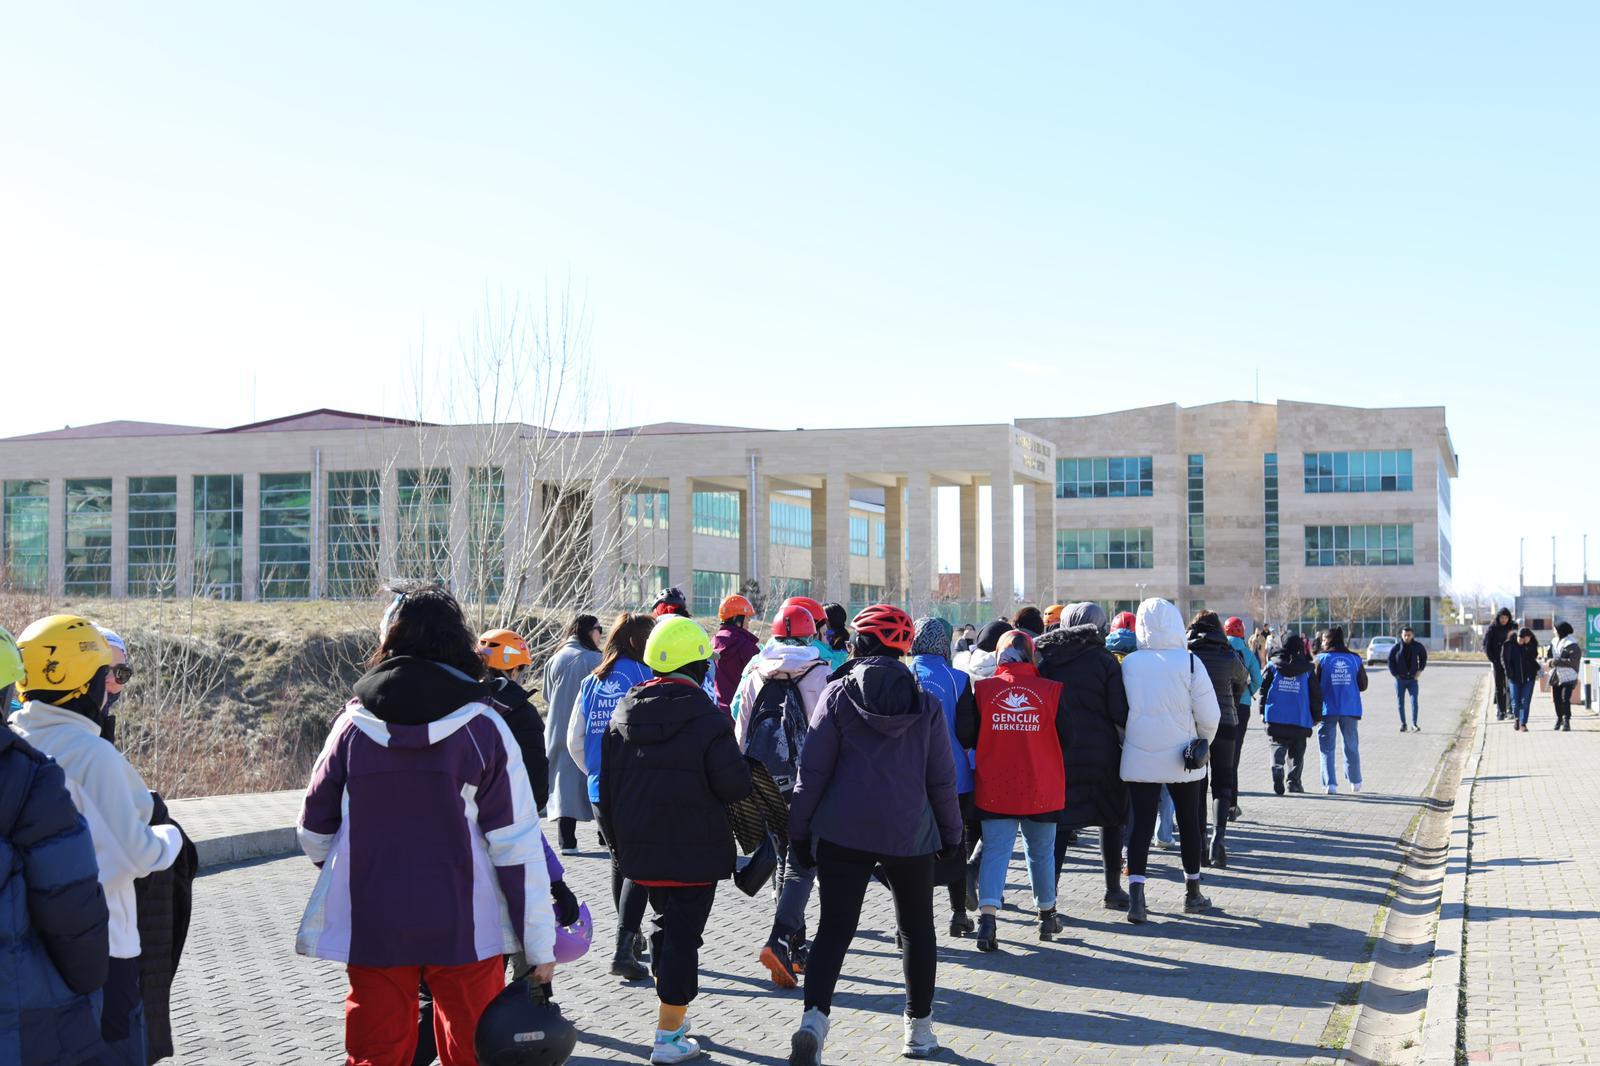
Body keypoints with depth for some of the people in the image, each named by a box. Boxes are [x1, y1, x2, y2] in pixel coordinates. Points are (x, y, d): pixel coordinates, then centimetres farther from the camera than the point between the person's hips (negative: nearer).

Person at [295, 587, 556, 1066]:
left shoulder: (353, 724, -3)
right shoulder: (483, 726, -8)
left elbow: (315, 833, 6)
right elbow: (518, 844, -10)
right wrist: (539, 945, -4)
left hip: (371, 931, 1)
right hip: (464, 930, -1)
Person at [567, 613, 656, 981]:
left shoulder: (592, 683, 9)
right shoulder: (646, 679, -9)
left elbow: (575, 740, 12)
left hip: (600, 789, 6)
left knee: (620, 861, 20)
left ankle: (632, 938, 33)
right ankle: (624, 948, -12)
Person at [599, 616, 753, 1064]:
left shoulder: (623, 715, 2)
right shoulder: (708, 720, -15)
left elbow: (607, 786, 8)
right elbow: (735, 785, -16)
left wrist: (618, 839, 18)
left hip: (640, 847, 6)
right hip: (695, 850, -6)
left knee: (664, 924, 23)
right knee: (683, 934, 1)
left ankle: (672, 1014, 34)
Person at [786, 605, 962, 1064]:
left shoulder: (838, 694, -3)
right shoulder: (924, 702, 2)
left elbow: (813, 769, -4)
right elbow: (942, 777, 4)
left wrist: (799, 826, 4)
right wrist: (951, 832, 15)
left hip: (843, 832, -1)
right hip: (910, 834, 1)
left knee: (835, 928, 0)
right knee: (917, 929, 16)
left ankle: (814, 1016, -21)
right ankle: (920, 1029, 22)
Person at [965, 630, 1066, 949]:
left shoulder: (982, 689, -6)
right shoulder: (1051, 690, -6)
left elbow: (966, 737, -4)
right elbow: (1065, 738, 0)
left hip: (994, 789, 0)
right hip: (1041, 789, 1)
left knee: (995, 851, 1)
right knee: (1042, 852, 17)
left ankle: (987, 914, -18)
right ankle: (1047, 915, 30)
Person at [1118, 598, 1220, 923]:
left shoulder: (1128, 664, -6)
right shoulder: (1189, 662, -11)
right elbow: (1210, 716, -9)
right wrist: (1203, 742, 10)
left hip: (1139, 760, 1)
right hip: (1182, 761, -1)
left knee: (1141, 825, 4)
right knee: (1189, 823, 15)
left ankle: (1136, 895, -9)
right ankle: (1193, 893, 27)